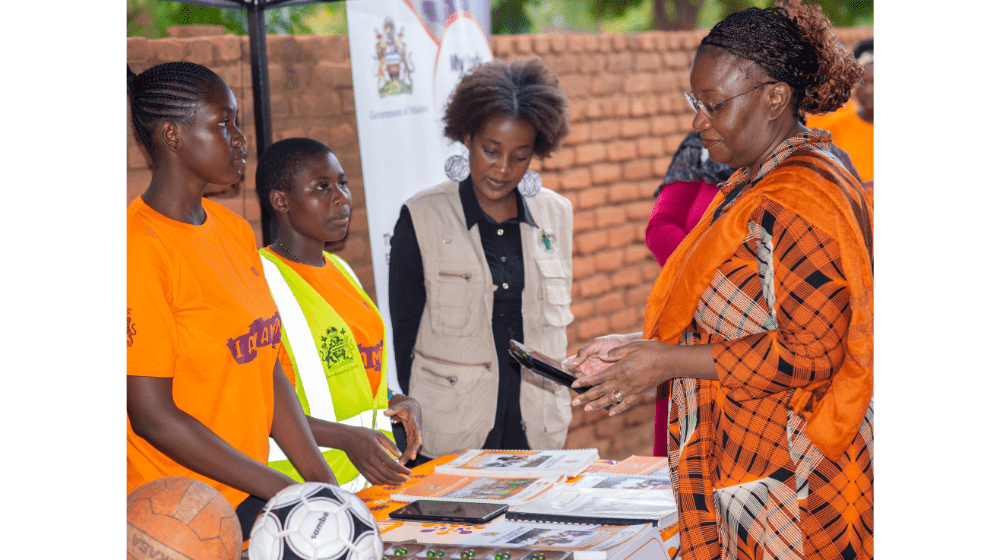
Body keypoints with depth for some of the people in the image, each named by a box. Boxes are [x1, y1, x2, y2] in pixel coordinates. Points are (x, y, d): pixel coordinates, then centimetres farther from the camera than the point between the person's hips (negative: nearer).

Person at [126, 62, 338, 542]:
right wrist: (286, 492, -15)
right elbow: (152, 416, -17)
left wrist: (322, 483, 1)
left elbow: (268, 372, 10)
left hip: (248, 497, 7)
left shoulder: (234, 231, 10)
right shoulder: (141, 248, -15)